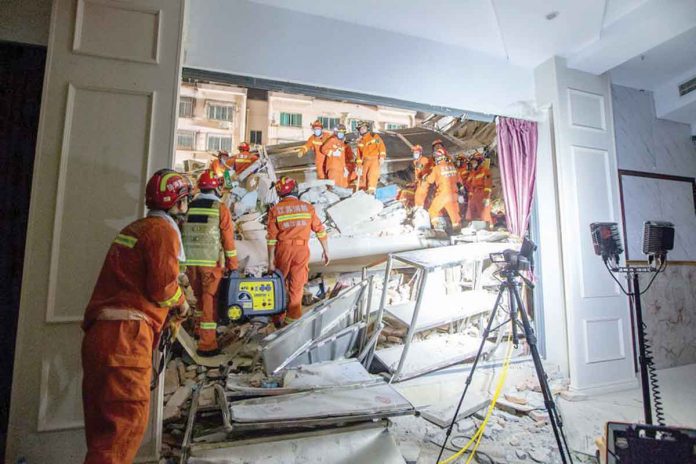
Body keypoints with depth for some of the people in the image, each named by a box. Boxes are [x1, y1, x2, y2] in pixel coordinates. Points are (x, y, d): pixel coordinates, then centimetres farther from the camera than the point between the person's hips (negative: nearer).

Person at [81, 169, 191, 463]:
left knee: (103, 424, 18)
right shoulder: (163, 230, -8)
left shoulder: (134, 228, 21)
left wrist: (170, 310, 18)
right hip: (125, 336, -10)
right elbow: (163, 286, -16)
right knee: (125, 423, -6)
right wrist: (181, 305, 5)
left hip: (98, 333, 10)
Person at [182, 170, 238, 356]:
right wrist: (233, 266, 0)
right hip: (212, 262, -5)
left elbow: (184, 236, 11)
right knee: (210, 300, 2)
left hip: (191, 262, 5)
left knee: (200, 296, 22)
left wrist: (185, 261, 19)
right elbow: (228, 239, -7)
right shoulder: (220, 208, -6)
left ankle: (200, 330, 39)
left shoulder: (190, 207, 8)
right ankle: (207, 344, 4)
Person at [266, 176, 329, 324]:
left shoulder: (275, 210, -3)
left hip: (283, 249, 0)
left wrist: (271, 261, -1)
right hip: (302, 250, 0)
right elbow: (320, 230, 1)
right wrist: (326, 251, 11)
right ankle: (292, 318, 16)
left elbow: (271, 238, -6)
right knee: (297, 286, 9)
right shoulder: (307, 207, 0)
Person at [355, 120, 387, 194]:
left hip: (375, 159, -5)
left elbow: (381, 145, -8)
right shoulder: (360, 141, 14)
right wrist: (359, 166, 9)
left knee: (372, 175, -17)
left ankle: (371, 191, -17)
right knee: (363, 175, 9)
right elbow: (359, 154, 14)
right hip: (366, 161, 5)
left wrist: (382, 157, -20)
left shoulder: (374, 136, -1)